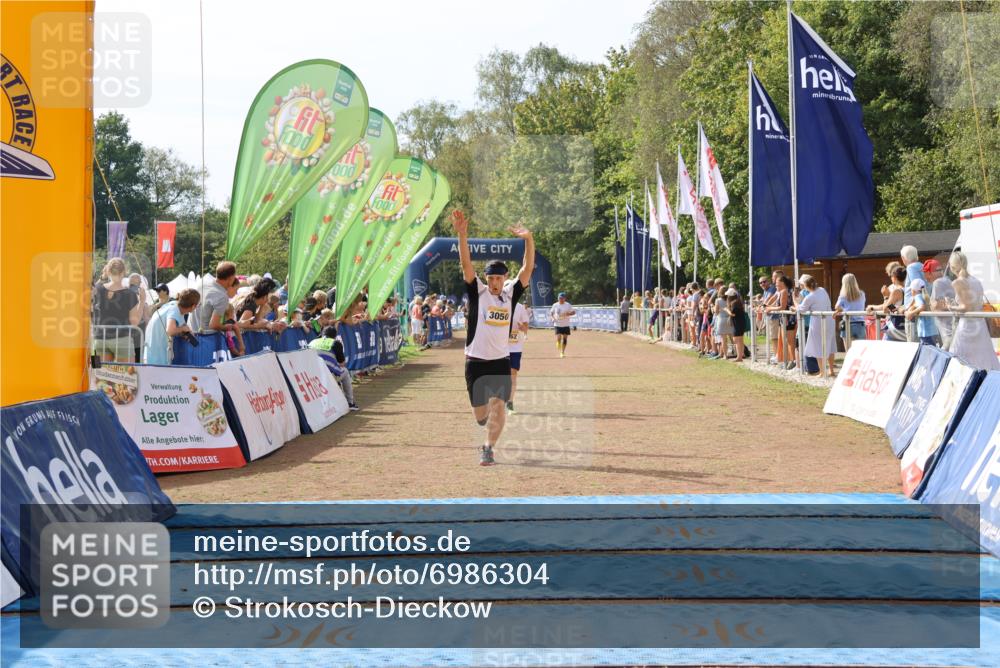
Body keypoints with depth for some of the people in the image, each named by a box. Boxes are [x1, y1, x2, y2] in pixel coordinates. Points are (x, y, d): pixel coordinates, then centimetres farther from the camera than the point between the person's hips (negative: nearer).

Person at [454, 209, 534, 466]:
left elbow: (528, 269, -7)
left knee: (498, 407, -11)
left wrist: (528, 240, -22)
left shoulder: (510, 293, 3)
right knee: (480, 415, 5)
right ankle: (491, 433, 39)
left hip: (501, 362, 1)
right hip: (476, 362, -1)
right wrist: (462, 235, -29)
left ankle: (488, 449, 3)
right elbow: (466, 265, -15)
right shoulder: (477, 292, -3)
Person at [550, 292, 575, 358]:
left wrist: (568, 314, -19)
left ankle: (563, 352, 17)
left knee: (565, 339, 3)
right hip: (558, 325, -1)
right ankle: (559, 352, 10)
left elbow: (573, 312, 2)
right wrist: (553, 318, -8)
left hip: (566, 325, 1)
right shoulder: (555, 305, 0)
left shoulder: (568, 305, -1)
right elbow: (551, 312, 11)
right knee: (558, 338, -13)